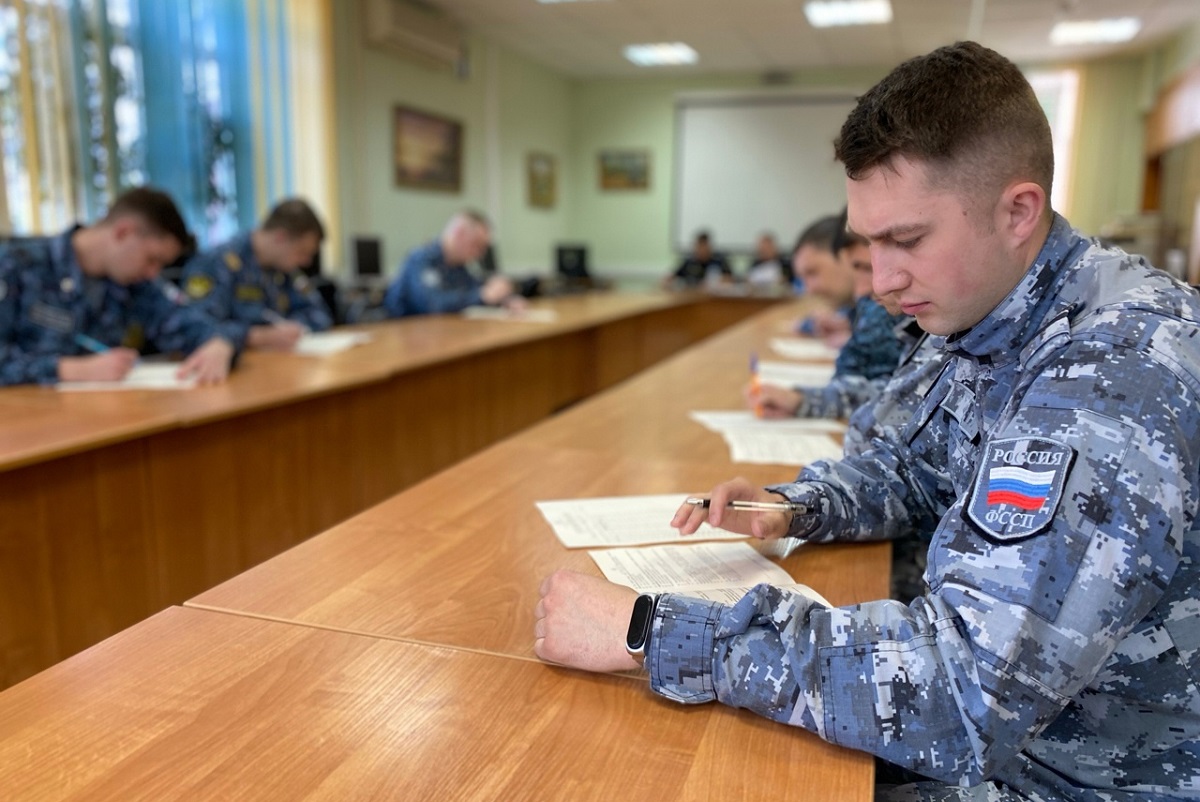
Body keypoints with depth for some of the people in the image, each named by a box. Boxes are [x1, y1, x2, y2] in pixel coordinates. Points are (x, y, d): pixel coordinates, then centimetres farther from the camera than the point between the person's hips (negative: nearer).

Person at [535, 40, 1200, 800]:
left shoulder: (1117, 370, -30)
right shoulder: (1003, 325, -1)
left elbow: (962, 695, -36)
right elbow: (909, 468, 14)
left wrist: (650, 631, -33)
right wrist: (790, 509, -6)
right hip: (1005, 727, 7)